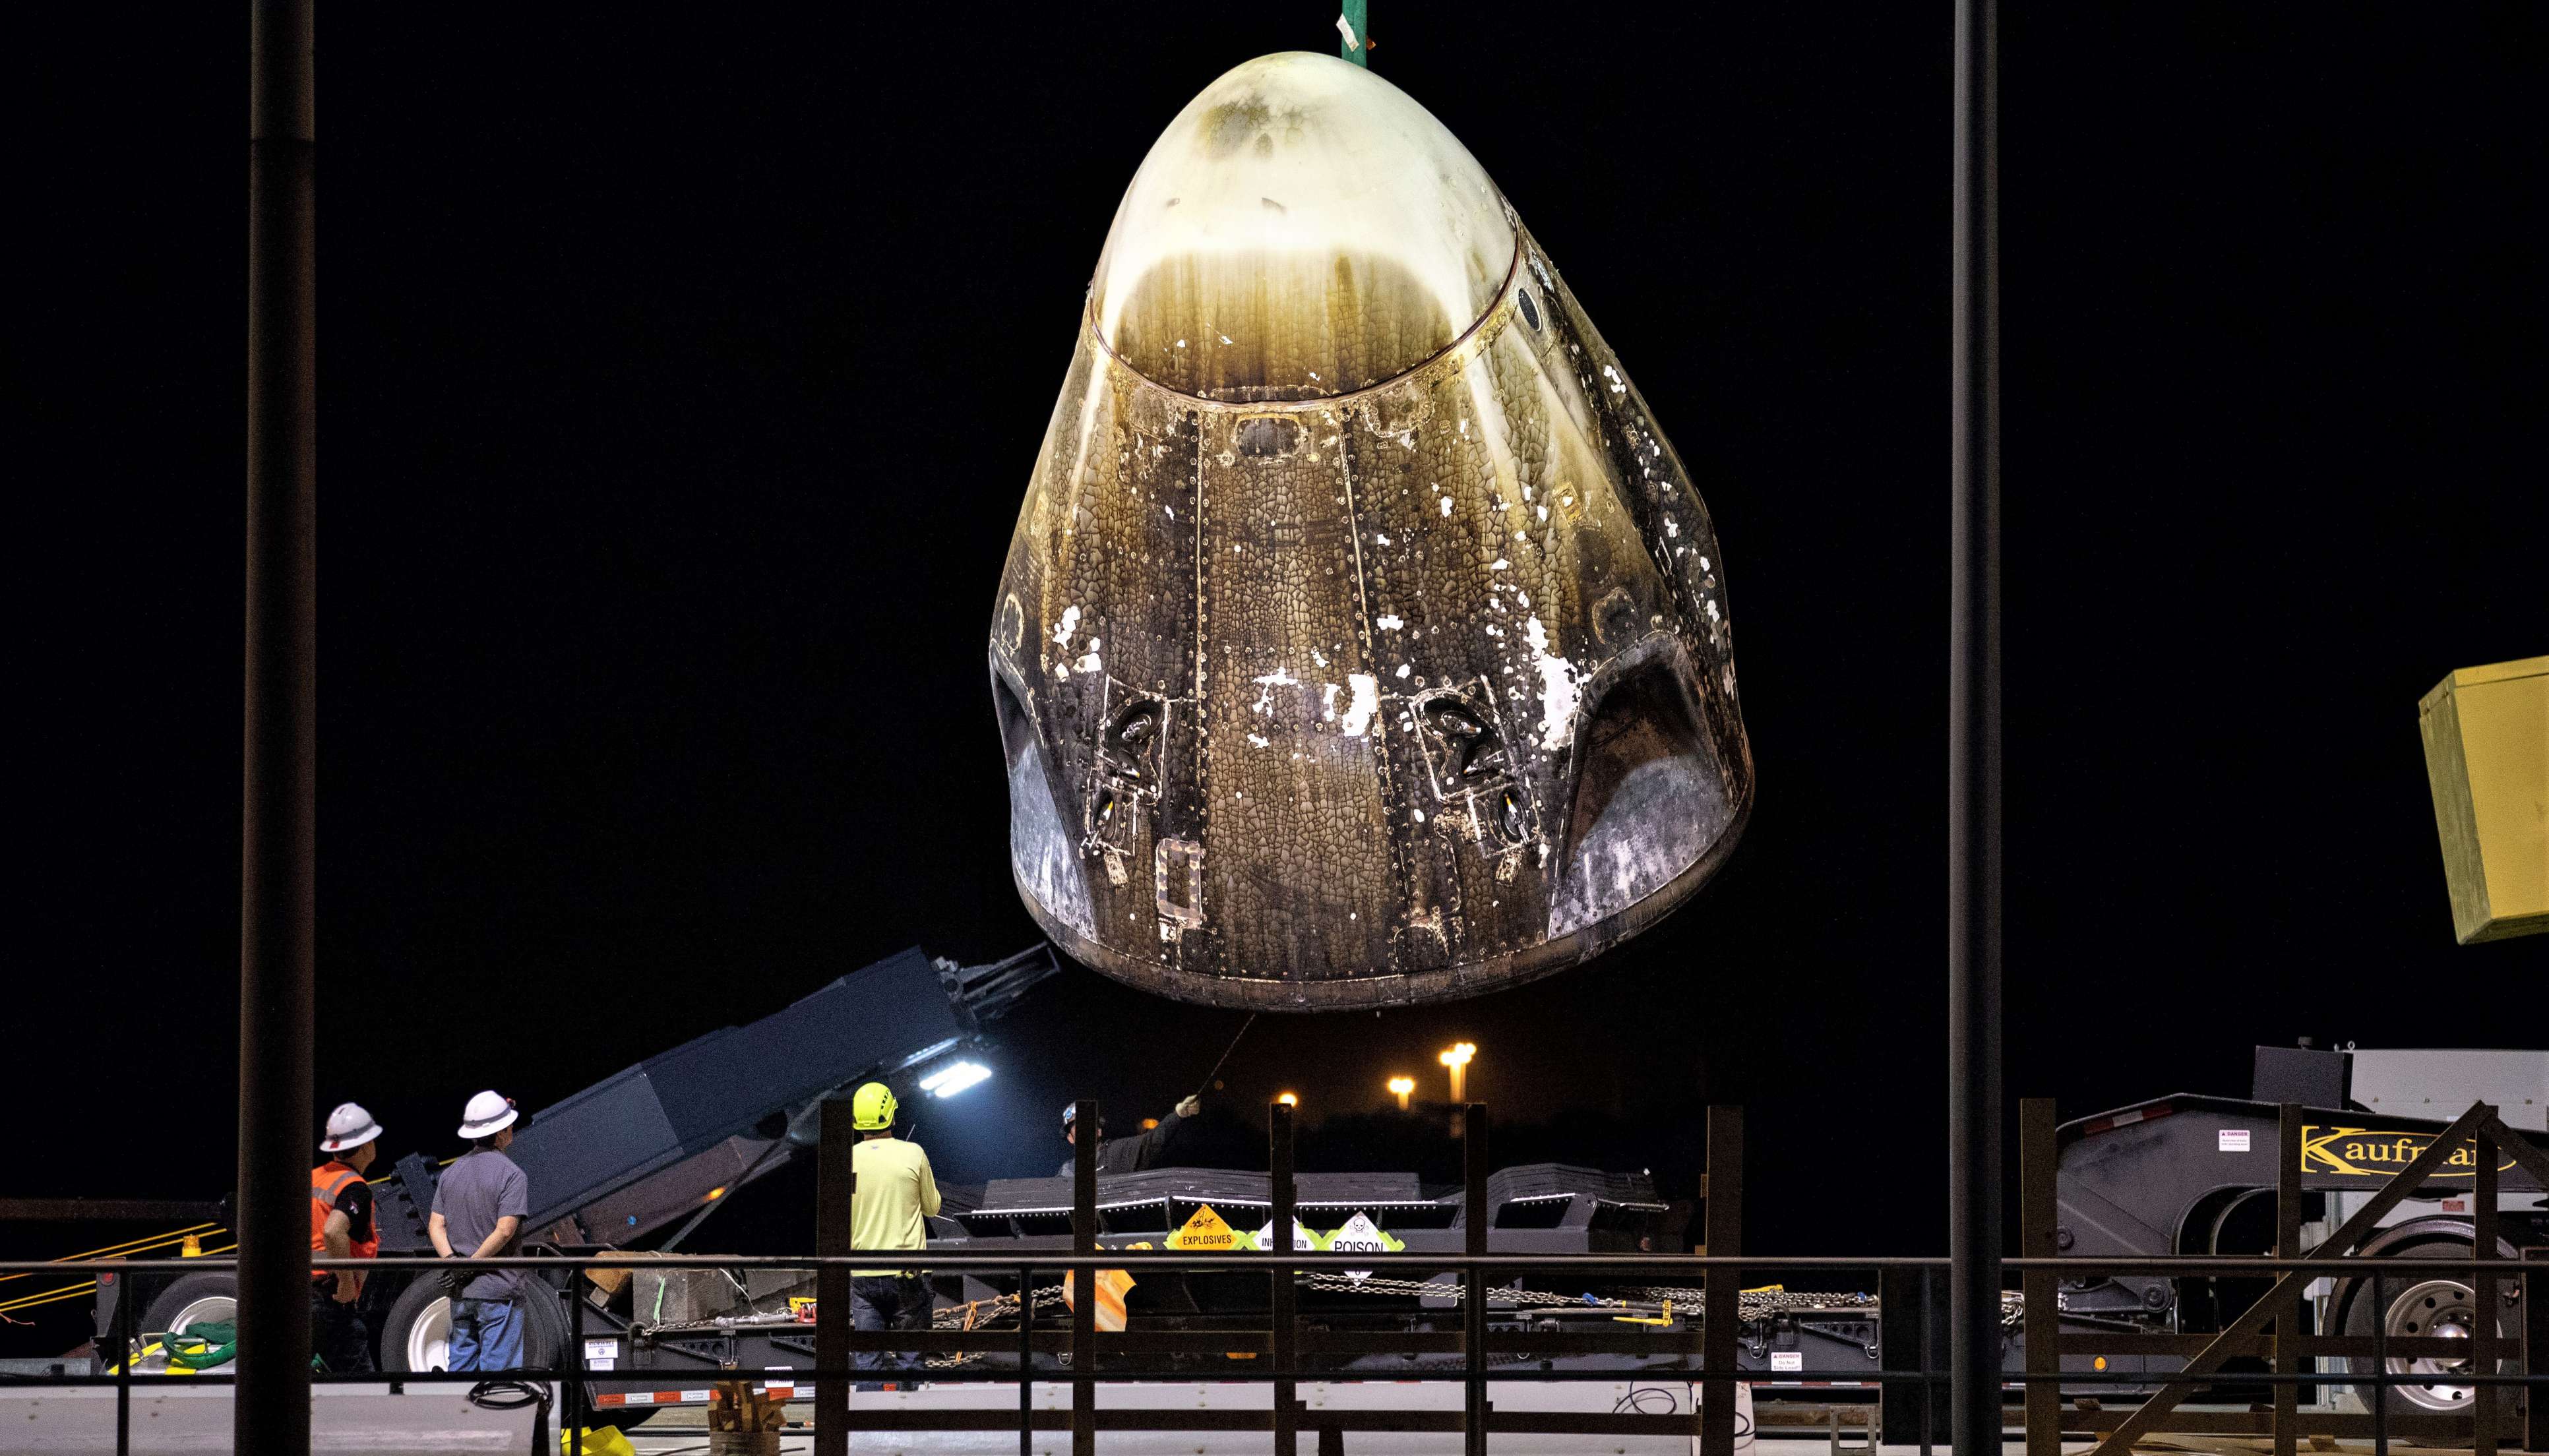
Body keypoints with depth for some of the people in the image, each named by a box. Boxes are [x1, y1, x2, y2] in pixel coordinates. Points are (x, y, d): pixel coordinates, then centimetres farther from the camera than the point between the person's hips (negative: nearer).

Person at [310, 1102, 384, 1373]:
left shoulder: (312, 1178, 13)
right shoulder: (356, 1189, -12)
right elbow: (333, 1232, -30)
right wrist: (347, 1283, -20)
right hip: (331, 1299, -8)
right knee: (358, 1376, -3)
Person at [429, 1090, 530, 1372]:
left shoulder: (452, 1173, 12)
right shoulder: (511, 1174, -9)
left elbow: (435, 1226, 4)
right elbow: (505, 1230, -18)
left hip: (461, 1295, 6)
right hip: (499, 1290, -6)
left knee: (461, 1363, 11)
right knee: (499, 1369, -3)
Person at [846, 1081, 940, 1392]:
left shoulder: (847, 1160, -4)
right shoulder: (913, 1154, -7)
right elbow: (932, 1207, 6)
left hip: (863, 1276, 1)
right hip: (908, 1275, -1)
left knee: (867, 1360, 6)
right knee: (910, 1356, 5)